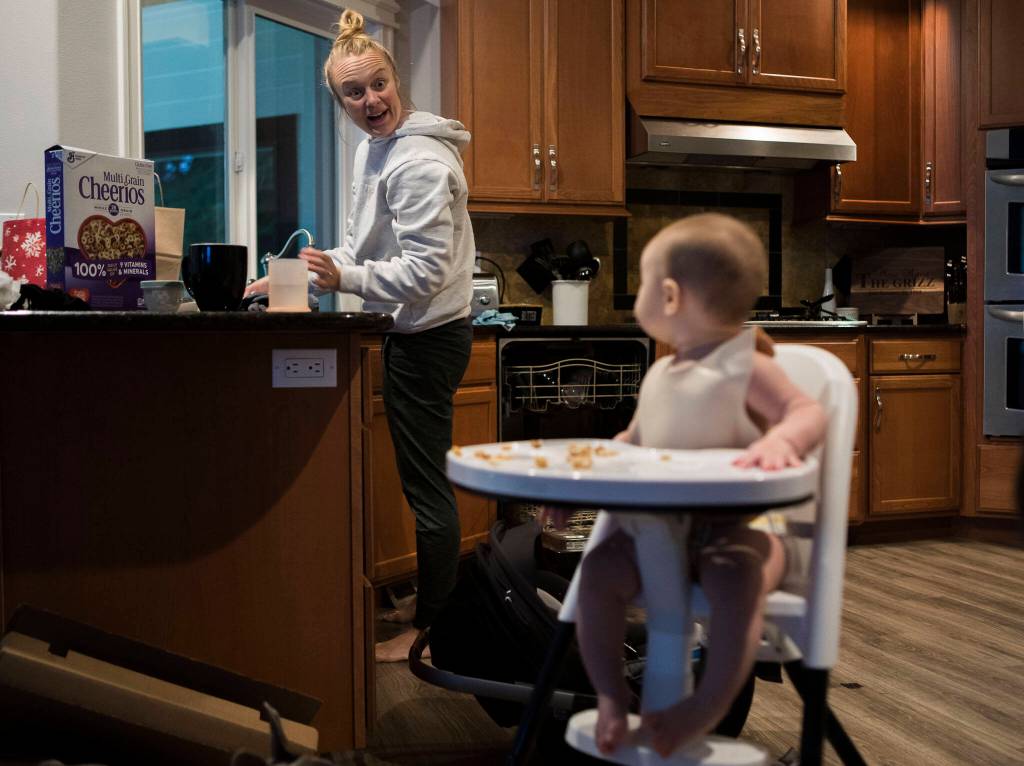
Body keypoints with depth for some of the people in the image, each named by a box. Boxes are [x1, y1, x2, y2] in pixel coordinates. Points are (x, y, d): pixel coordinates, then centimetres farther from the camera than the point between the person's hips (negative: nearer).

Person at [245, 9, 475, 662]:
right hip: (413, 333, 10)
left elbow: (425, 271, -22)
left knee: (427, 488, -1)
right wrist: (301, 279, 12)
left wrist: (345, 279, -25)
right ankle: (437, 608, 29)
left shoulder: (419, 162, -19)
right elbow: (363, 247, 20)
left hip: (428, 337, -10)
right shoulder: (374, 148, 13)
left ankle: (431, 629, 12)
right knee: (427, 483, 17)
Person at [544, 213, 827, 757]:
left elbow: (808, 412, -20)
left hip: (738, 521, -6)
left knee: (734, 580, -36)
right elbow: (630, 442, 23)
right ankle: (611, 694, -4)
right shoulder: (659, 377, 13)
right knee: (598, 571, -13)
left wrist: (781, 439, -44)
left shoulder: (744, 367, -10)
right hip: (658, 526, 7)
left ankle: (707, 708, -23)